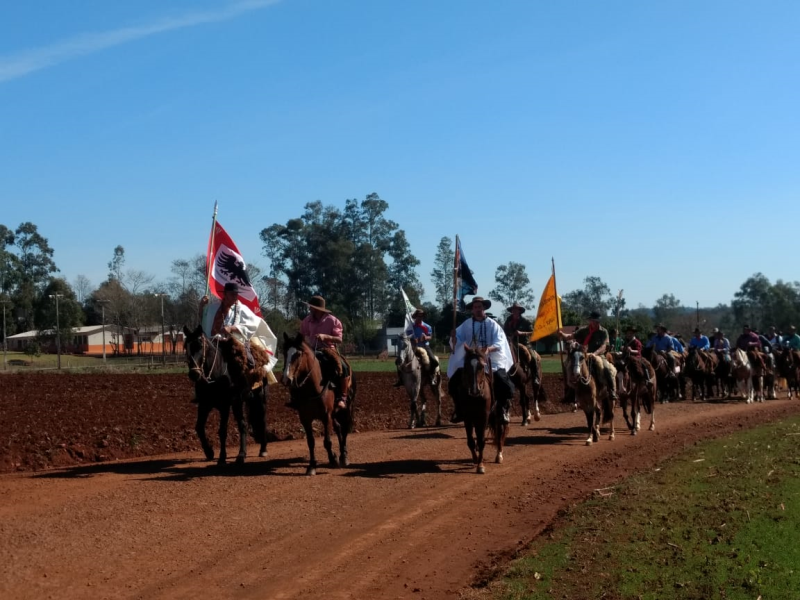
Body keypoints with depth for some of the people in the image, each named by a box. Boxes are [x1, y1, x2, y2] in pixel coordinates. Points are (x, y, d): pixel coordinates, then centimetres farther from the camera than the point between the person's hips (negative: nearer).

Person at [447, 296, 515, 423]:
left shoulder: (492, 324, 0)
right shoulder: (466, 325, 4)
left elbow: (499, 342, -10)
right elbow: (457, 339, -1)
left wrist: (489, 349, -30)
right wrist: (454, 339, -25)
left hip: (491, 360, -2)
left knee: (504, 384, -22)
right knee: (453, 383, -13)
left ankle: (503, 410, 2)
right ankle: (459, 410, 8)